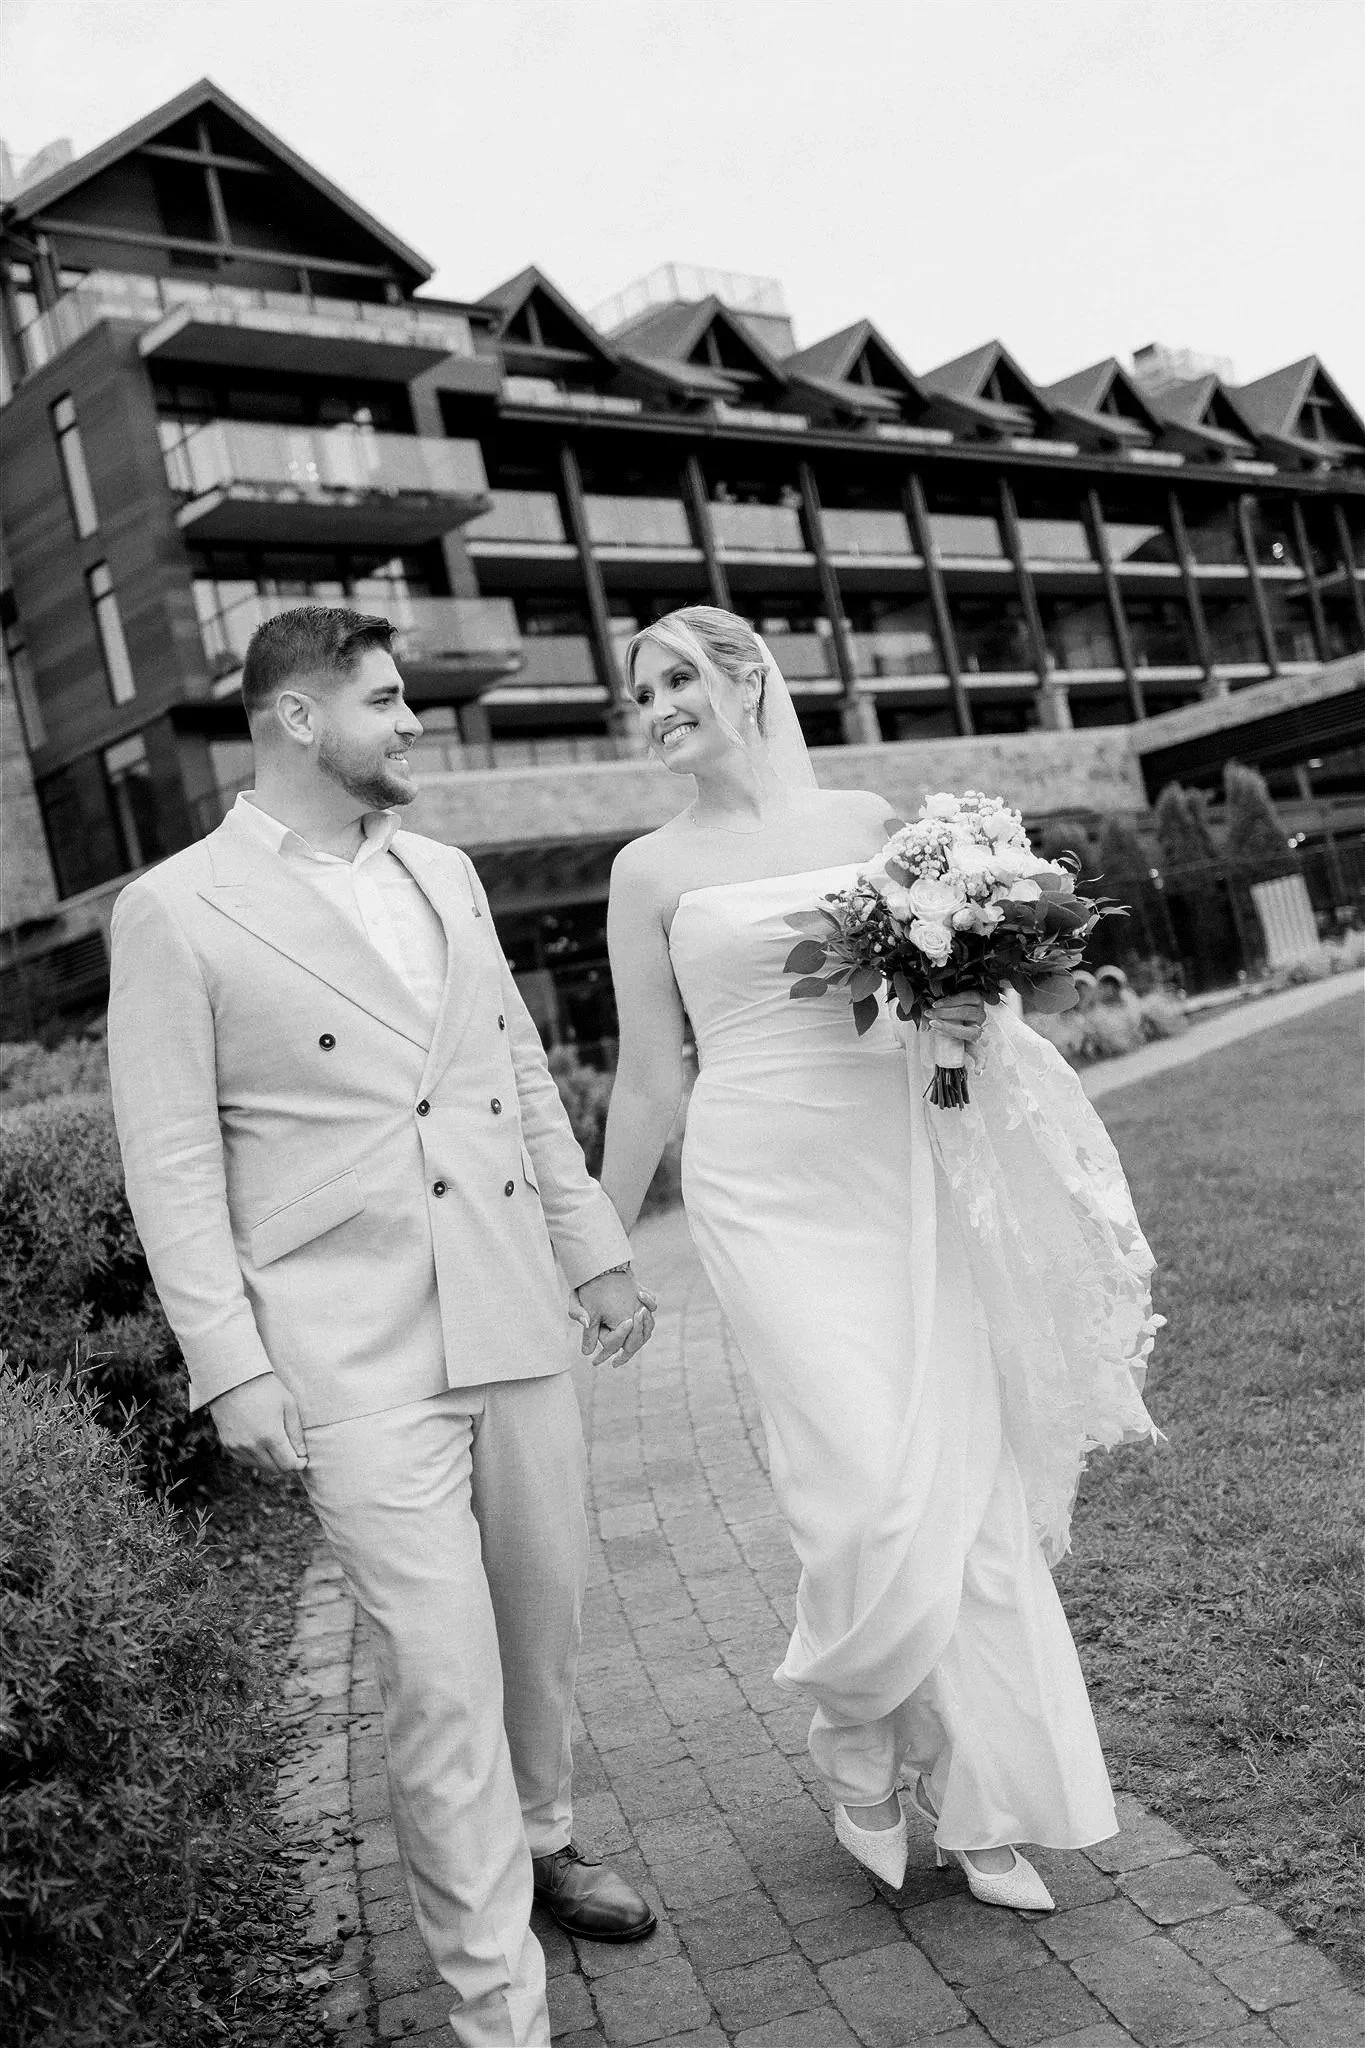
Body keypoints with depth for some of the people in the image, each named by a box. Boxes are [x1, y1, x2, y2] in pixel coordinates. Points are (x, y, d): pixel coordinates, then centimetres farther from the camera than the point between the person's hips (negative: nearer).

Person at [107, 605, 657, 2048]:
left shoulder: (444, 875, 11)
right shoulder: (176, 913, -6)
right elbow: (172, 1167, -7)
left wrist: (598, 1255, 16)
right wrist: (230, 1368, -12)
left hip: (515, 1323, 6)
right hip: (354, 1360, -6)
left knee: (545, 1615, 17)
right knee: (441, 1673, -5)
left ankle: (537, 1842, 44)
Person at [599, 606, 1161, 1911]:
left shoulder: (864, 821, 8)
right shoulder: (651, 870, 3)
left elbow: (950, 987, 19)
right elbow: (648, 1082, 7)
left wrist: (972, 1016, -5)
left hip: (901, 1172, 3)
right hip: (768, 1191, -3)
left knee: (965, 1480, 3)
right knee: (869, 1487, -11)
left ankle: (984, 1802, 21)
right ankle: (859, 1750, 20)